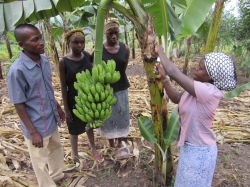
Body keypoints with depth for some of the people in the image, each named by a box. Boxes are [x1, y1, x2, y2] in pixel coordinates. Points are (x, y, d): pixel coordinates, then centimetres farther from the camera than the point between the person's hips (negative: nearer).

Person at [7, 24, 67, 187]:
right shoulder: (17, 70, -24)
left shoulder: (44, 61, -3)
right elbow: (19, 105, -18)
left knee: (56, 148, 27)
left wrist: (58, 107, 16)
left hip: (51, 119, 7)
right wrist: (33, 132, -16)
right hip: (37, 125, -7)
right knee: (40, 160, 15)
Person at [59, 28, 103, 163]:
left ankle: (93, 149, 49)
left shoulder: (87, 55, -5)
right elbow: (64, 86, -12)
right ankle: (75, 157, 38)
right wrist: (66, 109, -11)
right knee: (74, 130, 14)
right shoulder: (64, 62, -17)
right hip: (74, 101, -4)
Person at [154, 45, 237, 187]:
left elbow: (174, 72, -33)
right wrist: (163, 78, -6)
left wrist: (160, 52, -17)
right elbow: (176, 98, 6)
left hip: (200, 151, -8)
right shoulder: (199, 88, -4)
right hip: (190, 146, 8)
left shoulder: (209, 91, -32)